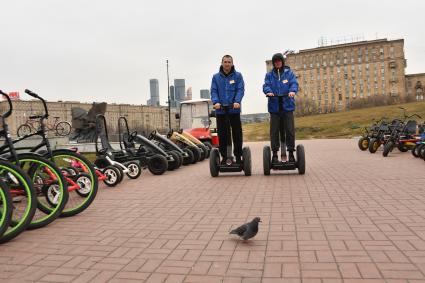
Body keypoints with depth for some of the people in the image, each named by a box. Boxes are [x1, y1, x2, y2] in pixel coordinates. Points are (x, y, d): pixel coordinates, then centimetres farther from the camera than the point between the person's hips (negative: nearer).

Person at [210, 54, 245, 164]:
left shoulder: (237, 76, 5)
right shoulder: (216, 77, 10)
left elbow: (240, 90, -3)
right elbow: (214, 91, 3)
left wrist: (237, 101, -20)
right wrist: (215, 102, -15)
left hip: (234, 110, -1)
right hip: (220, 110, 1)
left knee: (237, 133, 4)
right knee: (222, 135, 4)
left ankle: (238, 156, 15)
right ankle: (224, 157, 13)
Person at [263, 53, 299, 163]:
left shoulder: (289, 73, 11)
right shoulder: (269, 75, 14)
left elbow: (294, 83, -2)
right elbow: (266, 85, 1)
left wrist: (293, 91, -24)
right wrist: (268, 91, -22)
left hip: (287, 105, -1)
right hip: (274, 106, 1)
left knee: (290, 130, -2)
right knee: (274, 131, 1)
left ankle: (291, 153, 8)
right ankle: (275, 154, 9)